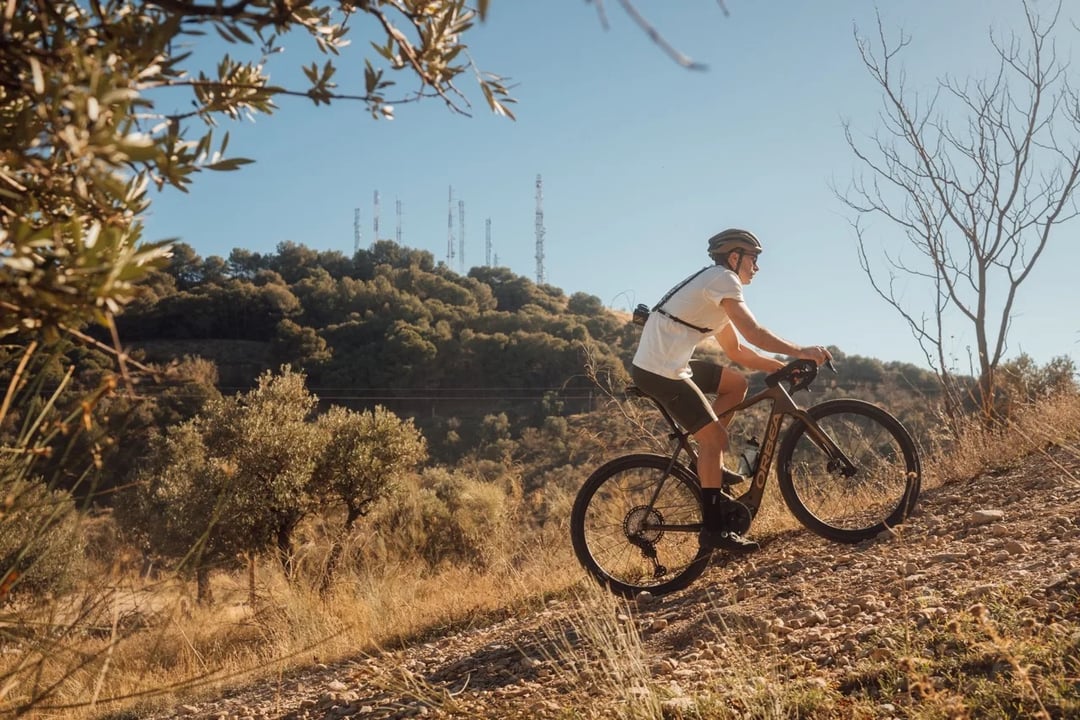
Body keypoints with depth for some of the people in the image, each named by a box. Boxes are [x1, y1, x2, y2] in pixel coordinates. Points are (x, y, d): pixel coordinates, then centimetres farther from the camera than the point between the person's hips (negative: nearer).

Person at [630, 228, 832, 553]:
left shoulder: (714, 286, 23)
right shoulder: (722, 278, -7)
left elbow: (737, 350, 24)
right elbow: (755, 334, -16)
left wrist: (784, 367, 18)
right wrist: (802, 352, -9)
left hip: (662, 363, 10)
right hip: (660, 371, -10)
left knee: (736, 384, 16)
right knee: (715, 435, -8)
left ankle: (708, 464, 17)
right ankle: (714, 529, -3)